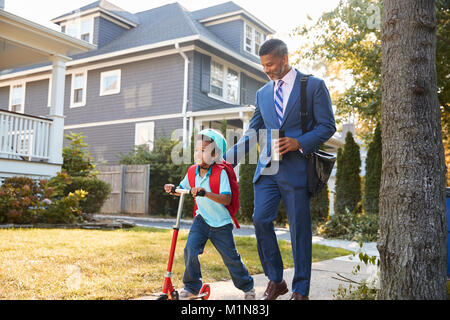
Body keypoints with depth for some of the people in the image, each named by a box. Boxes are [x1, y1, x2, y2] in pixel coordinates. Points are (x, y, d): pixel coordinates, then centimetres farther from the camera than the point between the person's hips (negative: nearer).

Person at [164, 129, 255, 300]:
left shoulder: (221, 173, -19)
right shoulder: (193, 172, -3)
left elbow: (226, 199, -28)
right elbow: (182, 189, 13)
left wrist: (206, 193, -41)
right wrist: (172, 188, -9)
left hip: (221, 223, -4)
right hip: (202, 220, 4)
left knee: (231, 257, 6)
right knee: (190, 249, -15)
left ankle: (247, 286, 30)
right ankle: (192, 287, 5)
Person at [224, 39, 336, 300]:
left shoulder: (314, 85, 2)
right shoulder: (263, 93, 16)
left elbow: (328, 126, -1)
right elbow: (252, 134, 18)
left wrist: (299, 143, -16)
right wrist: (227, 158, 9)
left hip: (296, 168, -4)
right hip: (267, 168, 5)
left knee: (300, 228, 0)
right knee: (261, 220, -4)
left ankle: (301, 291, 13)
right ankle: (275, 281, 14)